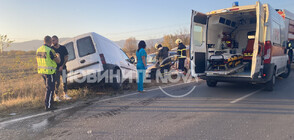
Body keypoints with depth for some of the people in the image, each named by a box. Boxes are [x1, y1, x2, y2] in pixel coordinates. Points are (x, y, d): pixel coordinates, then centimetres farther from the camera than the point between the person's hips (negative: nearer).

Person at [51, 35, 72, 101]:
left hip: (63, 67, 2)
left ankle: (65, 95, 21)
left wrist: (62, 66, -7)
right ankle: (56, 96, 7)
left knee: (65, 81, 7)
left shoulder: (63, 48, -1)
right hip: (55, 68, -2)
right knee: (57, 82, -2)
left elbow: (66, 57, 1)